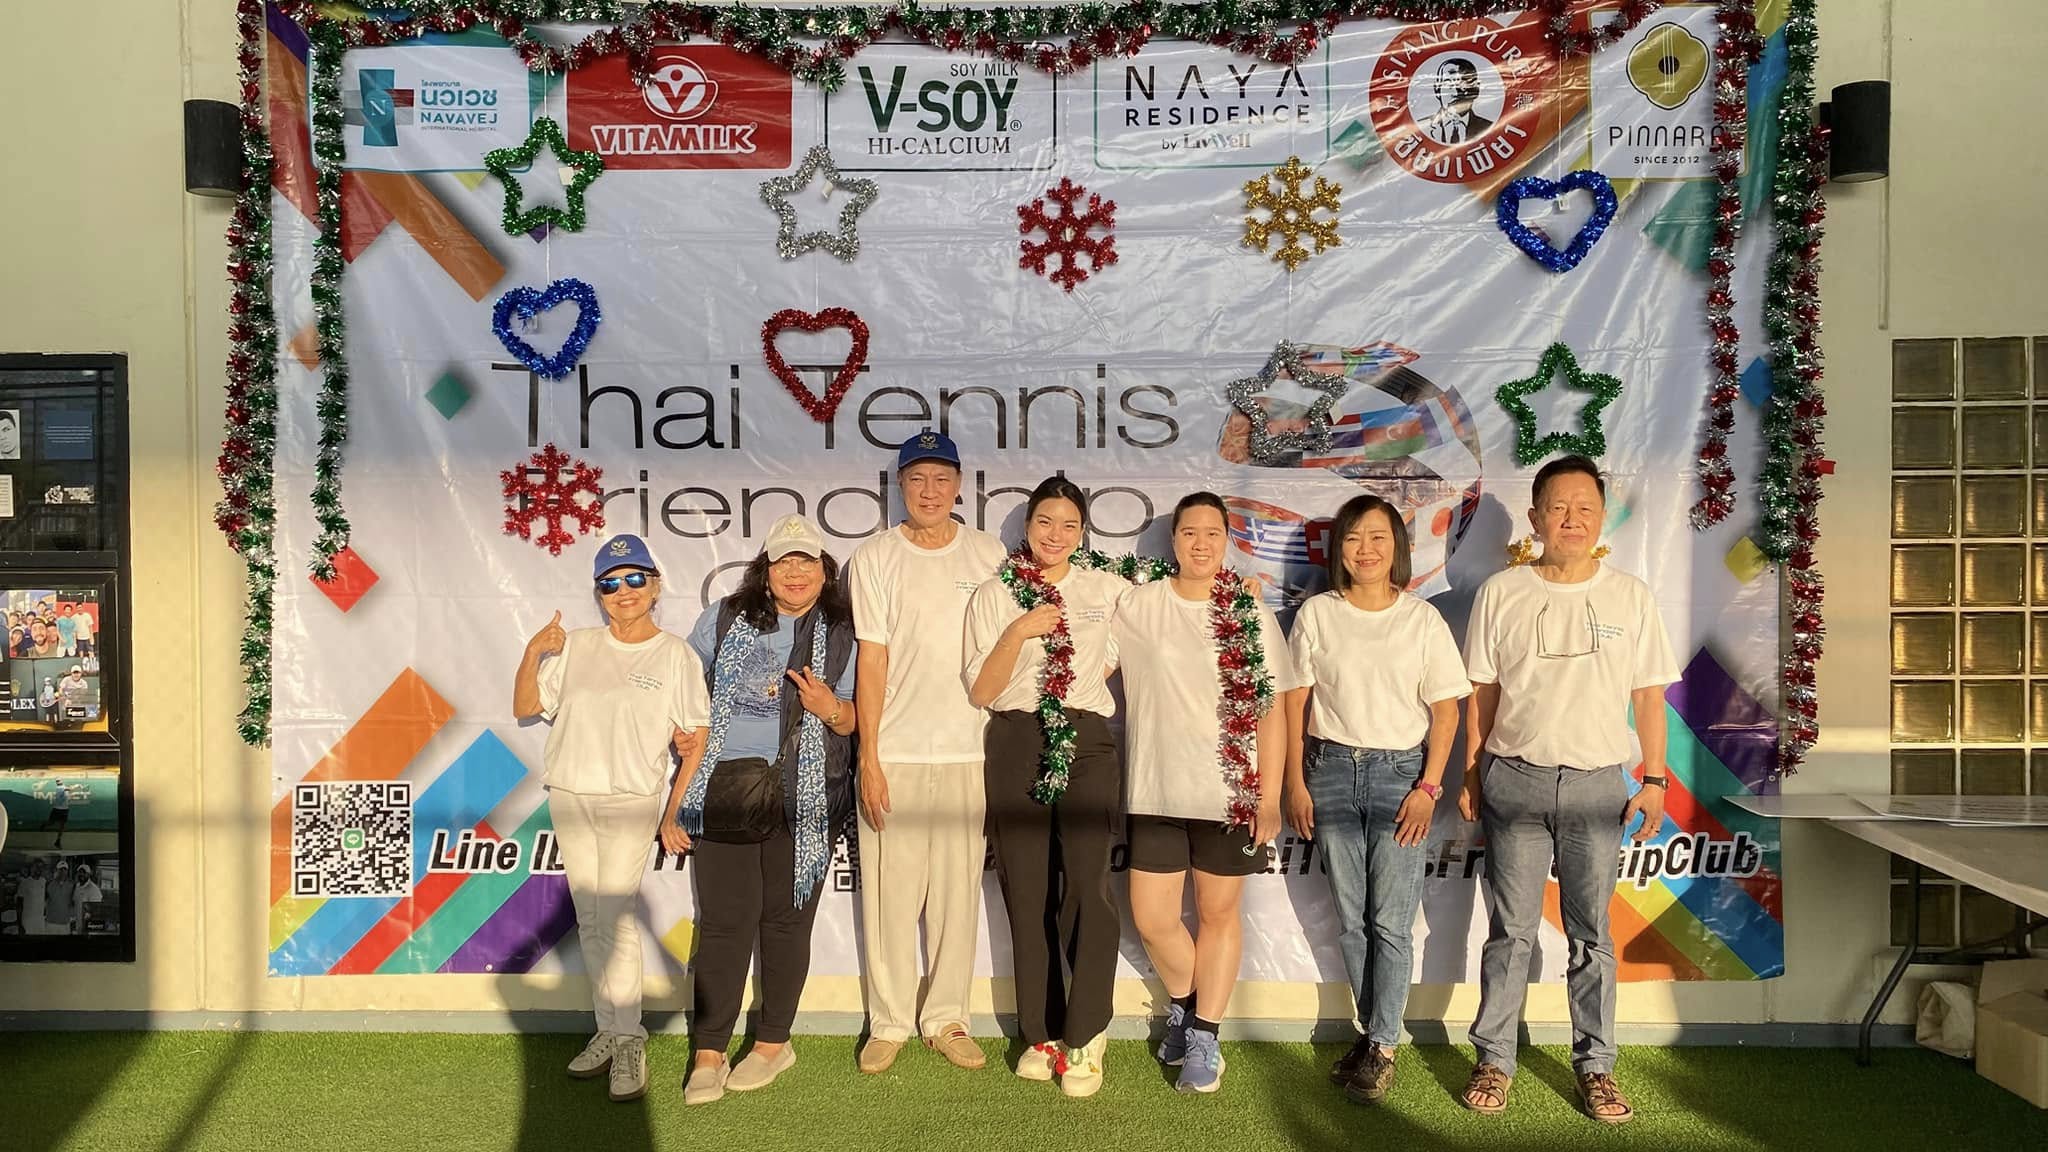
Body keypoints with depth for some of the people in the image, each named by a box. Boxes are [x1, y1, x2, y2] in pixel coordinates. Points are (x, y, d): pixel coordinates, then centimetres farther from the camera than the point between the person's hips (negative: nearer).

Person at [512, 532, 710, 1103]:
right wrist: (533, 654, -7)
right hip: (569, 797, 4)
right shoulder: (575, 646, 9)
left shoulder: (674, 654, 0)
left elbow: (695, 733, 0)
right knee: (589, 922, 9)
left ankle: (629, 1043, 0)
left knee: (615, 917, -11)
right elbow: (525, 707, 8)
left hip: (631, 800, -4)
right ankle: (609, 1029, 20)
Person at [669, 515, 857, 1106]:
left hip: (805, 798, 0)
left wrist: (831, 709, -14)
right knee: (724, 918, -1)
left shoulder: (844, 635, 6)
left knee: (787, 915, 7)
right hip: (726, 786, 0)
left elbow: (860, 721, 8)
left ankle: (773, 1042, 23)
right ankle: (708, 1055, 9)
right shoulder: (725, 618, 8)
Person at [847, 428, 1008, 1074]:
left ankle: (946, 1019, 21)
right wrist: (869, 759, -5)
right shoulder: (875, 559, 3)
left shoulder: (991, 557, 7)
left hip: (969, 752, 1)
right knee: (890, 893, 3)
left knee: (959, 890, 6)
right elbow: (872, 663, 0)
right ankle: (888, 1023, 18)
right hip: (894, 753, -1)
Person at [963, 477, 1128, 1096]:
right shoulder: (994, 595, 8)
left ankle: (1084, 1036, 2)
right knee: (1026, 893, 3)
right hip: (1015, 747, 1)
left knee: (1087, 886, -13)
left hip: (1086, 742, -1)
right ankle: (1041, 1034, 17)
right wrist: (1020, 631, -10)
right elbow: (979, 691, 0)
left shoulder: (1108, 589, 10)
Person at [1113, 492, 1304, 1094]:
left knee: (1218, 914, 9)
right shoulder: (1137, 606, 1)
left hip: (1229, 794, -1)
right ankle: (1185, 1002, 35)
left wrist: (1270, 797, -4)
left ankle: (1203, 1035, 25)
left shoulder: (1252, 616, -1)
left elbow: (1272, 712, -1)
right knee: (1153, 919, 6)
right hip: (1156, 791, 1)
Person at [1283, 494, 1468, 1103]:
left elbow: (1446, 710, 1)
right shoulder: (1317, 614, 2)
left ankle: (1382, 1046, 10)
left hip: (1400, 772, -1)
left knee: (1390, 921, -2)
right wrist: (1295, 783, 0)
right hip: (1332, 770, 2)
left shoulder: (1422, 618, 0)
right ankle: (1374, 1033, 22)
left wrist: (1428, 787, -6)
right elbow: (1294, 704, 4)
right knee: (1351, 919, 8)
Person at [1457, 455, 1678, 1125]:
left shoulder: (1631, 597, 4)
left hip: (1598, 785, 1)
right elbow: (1481, 693, 5)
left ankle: (1594, 1065, 21)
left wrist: (1653, 780, 2)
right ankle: (1494, 1061, 17)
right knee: (1510, 931, 7)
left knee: (1592, 935, 8)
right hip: (1515, 780, 0)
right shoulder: (1501, 593, 1)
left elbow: (1649, 695, 6)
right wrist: (1471, 776, 4)